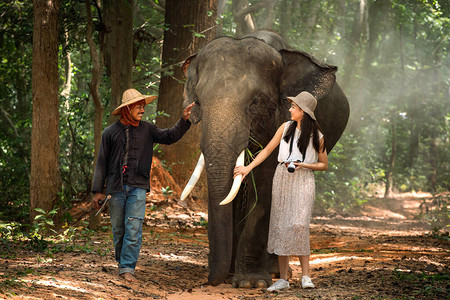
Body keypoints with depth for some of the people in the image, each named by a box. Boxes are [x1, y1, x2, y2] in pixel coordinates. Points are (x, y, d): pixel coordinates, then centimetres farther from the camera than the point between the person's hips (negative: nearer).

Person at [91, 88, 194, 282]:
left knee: (133, 229, -12)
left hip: (137, 187, 0)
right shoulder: (110, 133, 5)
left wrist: (184, 120, -15)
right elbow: (102, 163, 6)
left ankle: (127, 268, -11)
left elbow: (169, 137, 0)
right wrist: (97, 191, 2)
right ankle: (121, 261, 28)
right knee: (119, 229, 7)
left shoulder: (147, 130, 8)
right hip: (116, 187, 0)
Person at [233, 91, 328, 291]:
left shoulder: (317, 136, 0)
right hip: (282, 179, 4)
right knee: (280, 226, 1)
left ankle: (306, 276, -13)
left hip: (303, 181, -3)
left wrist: (303, 165, -9)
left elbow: (324, 165, 7)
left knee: (299, 225, -19)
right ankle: (283, 279, 8)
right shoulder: (286, 128, 7)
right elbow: (268, 150, 14)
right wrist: (249, 167, 6)